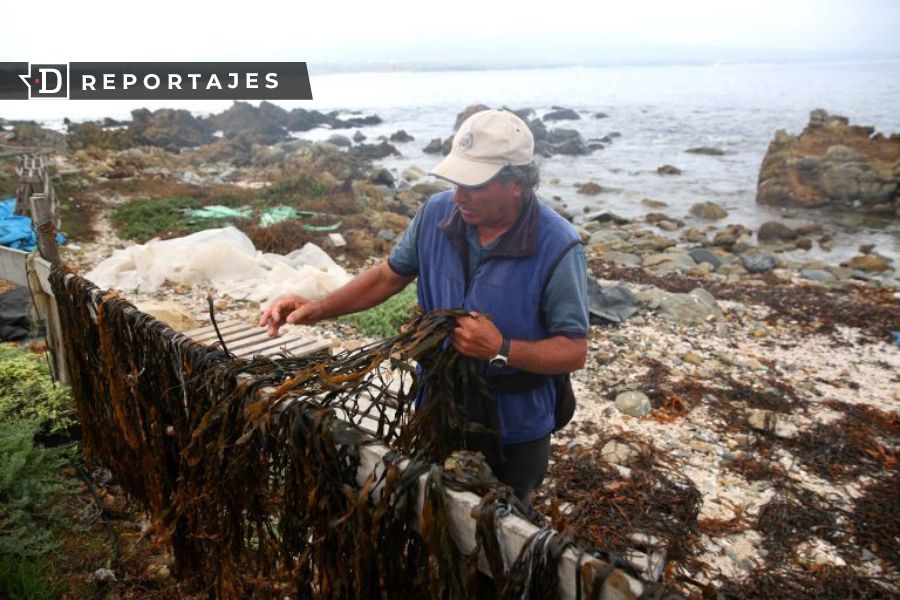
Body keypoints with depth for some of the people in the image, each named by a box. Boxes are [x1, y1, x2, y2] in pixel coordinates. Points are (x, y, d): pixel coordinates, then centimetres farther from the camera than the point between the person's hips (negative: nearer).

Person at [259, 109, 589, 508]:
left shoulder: (557, 247, -24)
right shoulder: (437, 213, -13)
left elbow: (575, 351, -19)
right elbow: (389, 276, 1)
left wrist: (501, 350, -34)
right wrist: (319, 309, -11)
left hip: (514, 430, -3)